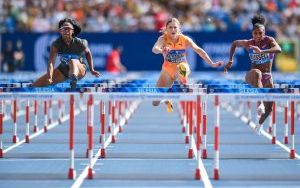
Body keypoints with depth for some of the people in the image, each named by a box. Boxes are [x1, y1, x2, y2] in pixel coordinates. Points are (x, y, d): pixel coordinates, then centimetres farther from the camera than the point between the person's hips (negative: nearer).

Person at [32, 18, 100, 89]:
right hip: (63, 69, 3)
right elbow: (51, 61, -30)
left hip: (80, 69, -3)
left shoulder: (79, 43, -19)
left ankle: (73, 79, -74)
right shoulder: (56, 44, -20)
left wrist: (92, 70, 3)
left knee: (73, 61, -41)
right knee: (36, 85, -6)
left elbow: (87, 53, 3)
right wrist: (49, 77, -47)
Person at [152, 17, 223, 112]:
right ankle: (167, 101, 37)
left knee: (182, 68, -43)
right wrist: (161, 50, -63)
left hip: (182, 69, -2)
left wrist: (212, 64, -14)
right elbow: (155, 49, -38)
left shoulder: (185, 39, -15)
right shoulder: (163, 39, -18)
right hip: (167, 70, 2)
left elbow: (199, 50, -10)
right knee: (155, 103, 6)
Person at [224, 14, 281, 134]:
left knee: (269, 108, 7)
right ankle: (260, 103, -47)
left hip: (267, 78, 2)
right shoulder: (248, 43, -6)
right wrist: (230, 61, 10)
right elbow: (234, 43, 15)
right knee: (257, 72, -41)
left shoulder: (269, 40, -11)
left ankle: (260, 123, 41)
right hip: (252, 77, -2)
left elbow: (279, 49, -32)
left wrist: (262, 51, -45)